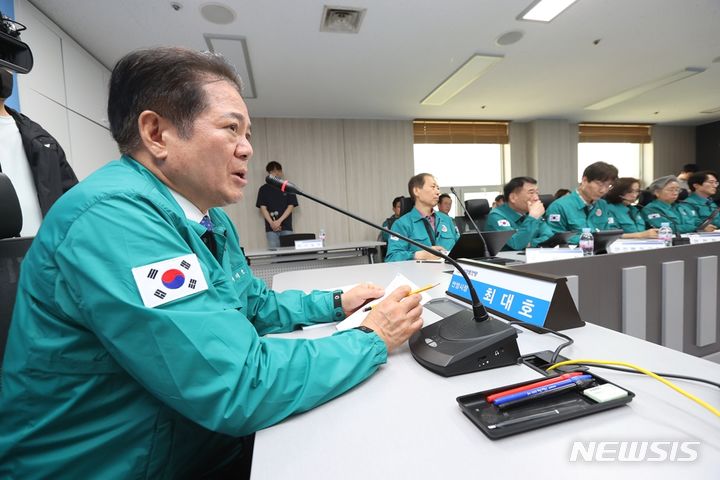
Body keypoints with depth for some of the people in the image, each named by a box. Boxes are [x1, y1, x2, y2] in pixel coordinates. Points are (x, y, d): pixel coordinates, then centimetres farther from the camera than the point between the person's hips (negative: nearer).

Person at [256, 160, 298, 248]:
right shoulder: (264, 189, 9)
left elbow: (290, 206, 2)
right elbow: (263, 208, 3)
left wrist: (279, 221, -10)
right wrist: (271, 223, -12)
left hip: (286, 228, 0)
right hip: (271, 228, 0)